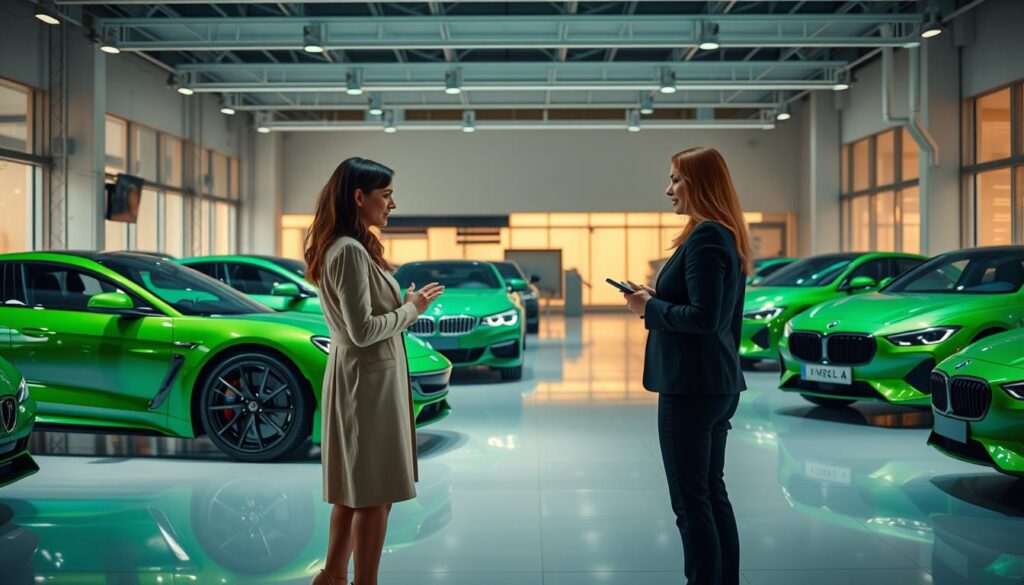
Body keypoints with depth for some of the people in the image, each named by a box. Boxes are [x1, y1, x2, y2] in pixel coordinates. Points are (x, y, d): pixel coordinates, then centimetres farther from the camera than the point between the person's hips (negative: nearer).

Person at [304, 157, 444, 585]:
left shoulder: (342, 247, 11)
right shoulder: (351, 251, -20)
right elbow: (363, 331, -23)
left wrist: (407, 303, 5)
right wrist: (411, 310, -12)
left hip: (359, 376, 10)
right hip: (368, 379, -10)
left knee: (356, 487, 19)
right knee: (375, 492, 0)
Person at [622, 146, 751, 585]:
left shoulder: (704, 238, -17)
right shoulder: (726, 236, 14)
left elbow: (702, 318, -23)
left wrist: (650, 308, -11)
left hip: (693, 386, -10)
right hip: (719, 382, 10)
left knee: (691, 500, -2)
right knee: (712, 492, 17)